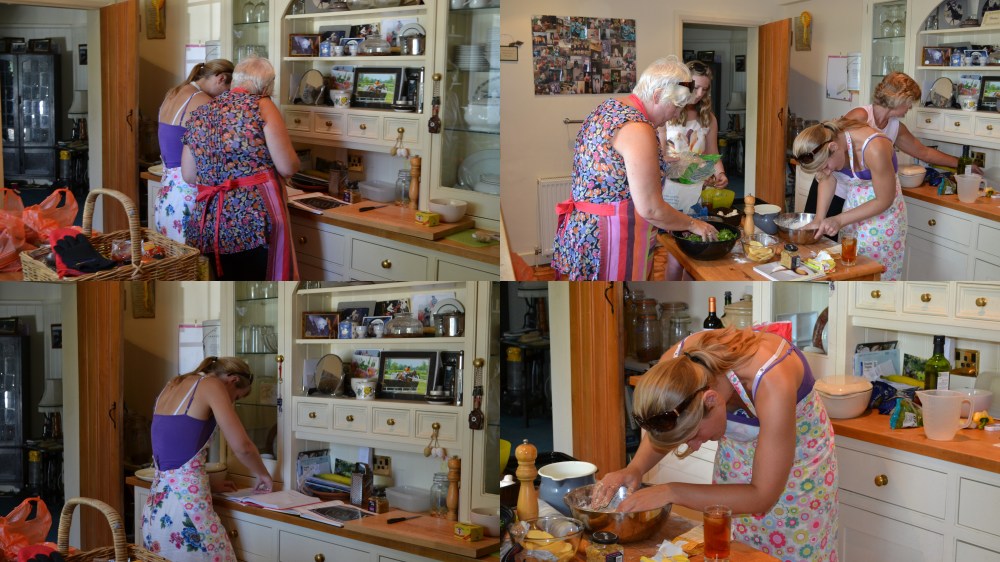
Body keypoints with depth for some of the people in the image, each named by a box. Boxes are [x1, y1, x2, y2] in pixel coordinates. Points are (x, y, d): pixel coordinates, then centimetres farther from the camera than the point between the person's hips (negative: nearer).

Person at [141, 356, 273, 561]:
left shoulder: (173, 386, 18)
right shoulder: (212, 385, -5)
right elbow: (241, 446, -11)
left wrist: (210, 486, 22)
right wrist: (262, 474, 7)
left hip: (155, 502, 8)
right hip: (185, 501, -8)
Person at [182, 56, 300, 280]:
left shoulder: (199, 114, 13)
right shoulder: (261, 106, -1)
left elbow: (188, 176, 17)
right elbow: (288, 167, -5)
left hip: (209, 222, 5)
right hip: (256, 218, -5)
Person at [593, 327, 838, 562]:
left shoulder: (771, 383, -41)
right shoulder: (675, 365, -28)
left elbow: (763, 496, -31)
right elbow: (665, 428, -4)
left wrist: (671, 492, -35)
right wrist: (635, 469, -23)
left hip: (799, 456, -4)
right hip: (737, 456, 4)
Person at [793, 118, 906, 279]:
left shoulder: (874, 149, -32)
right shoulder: (826, 139, -16)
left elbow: (884, 200, -20)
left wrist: (839, 220, -21)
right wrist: (818, 220, -7)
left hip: (882, 214, -5)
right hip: (853, 204, 5)